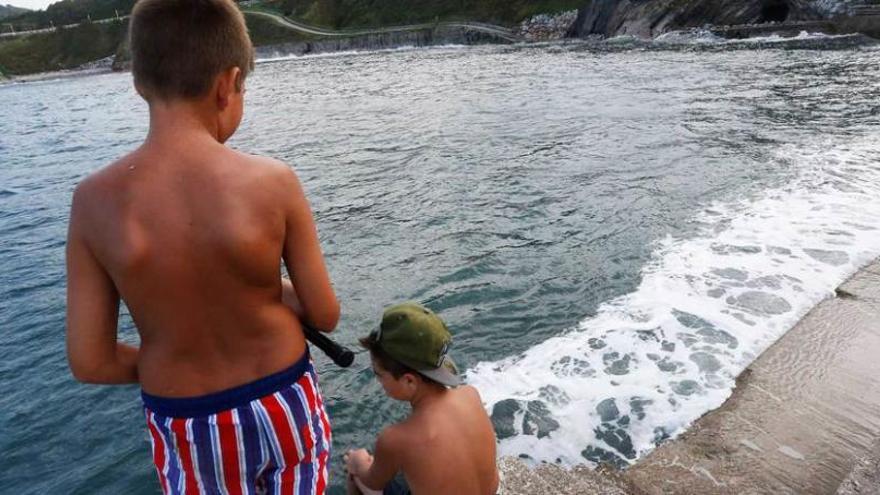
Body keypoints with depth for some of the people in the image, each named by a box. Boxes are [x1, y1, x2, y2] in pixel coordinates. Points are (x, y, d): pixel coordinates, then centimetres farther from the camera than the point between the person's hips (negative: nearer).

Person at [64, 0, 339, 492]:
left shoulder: (95, 201, -15)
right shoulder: (274, 182, -20)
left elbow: (90, 362, -10)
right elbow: (325, 316, -11)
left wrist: (169, 366, 8)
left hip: (187, 427, 2)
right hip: (283, 406, -1)